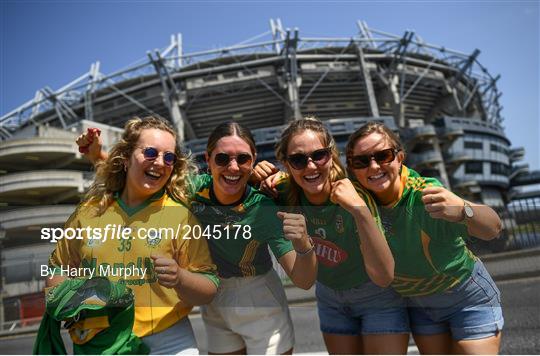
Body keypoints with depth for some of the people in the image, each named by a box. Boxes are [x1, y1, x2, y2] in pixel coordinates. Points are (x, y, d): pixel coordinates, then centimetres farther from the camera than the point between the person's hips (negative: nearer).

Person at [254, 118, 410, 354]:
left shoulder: (354, 196, -32)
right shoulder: (287, 193, -21)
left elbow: (384, 277, -37)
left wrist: (360, 209, -48)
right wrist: (257, 177, -21)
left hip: (377, 297, -3)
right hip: (329, 297, 4)